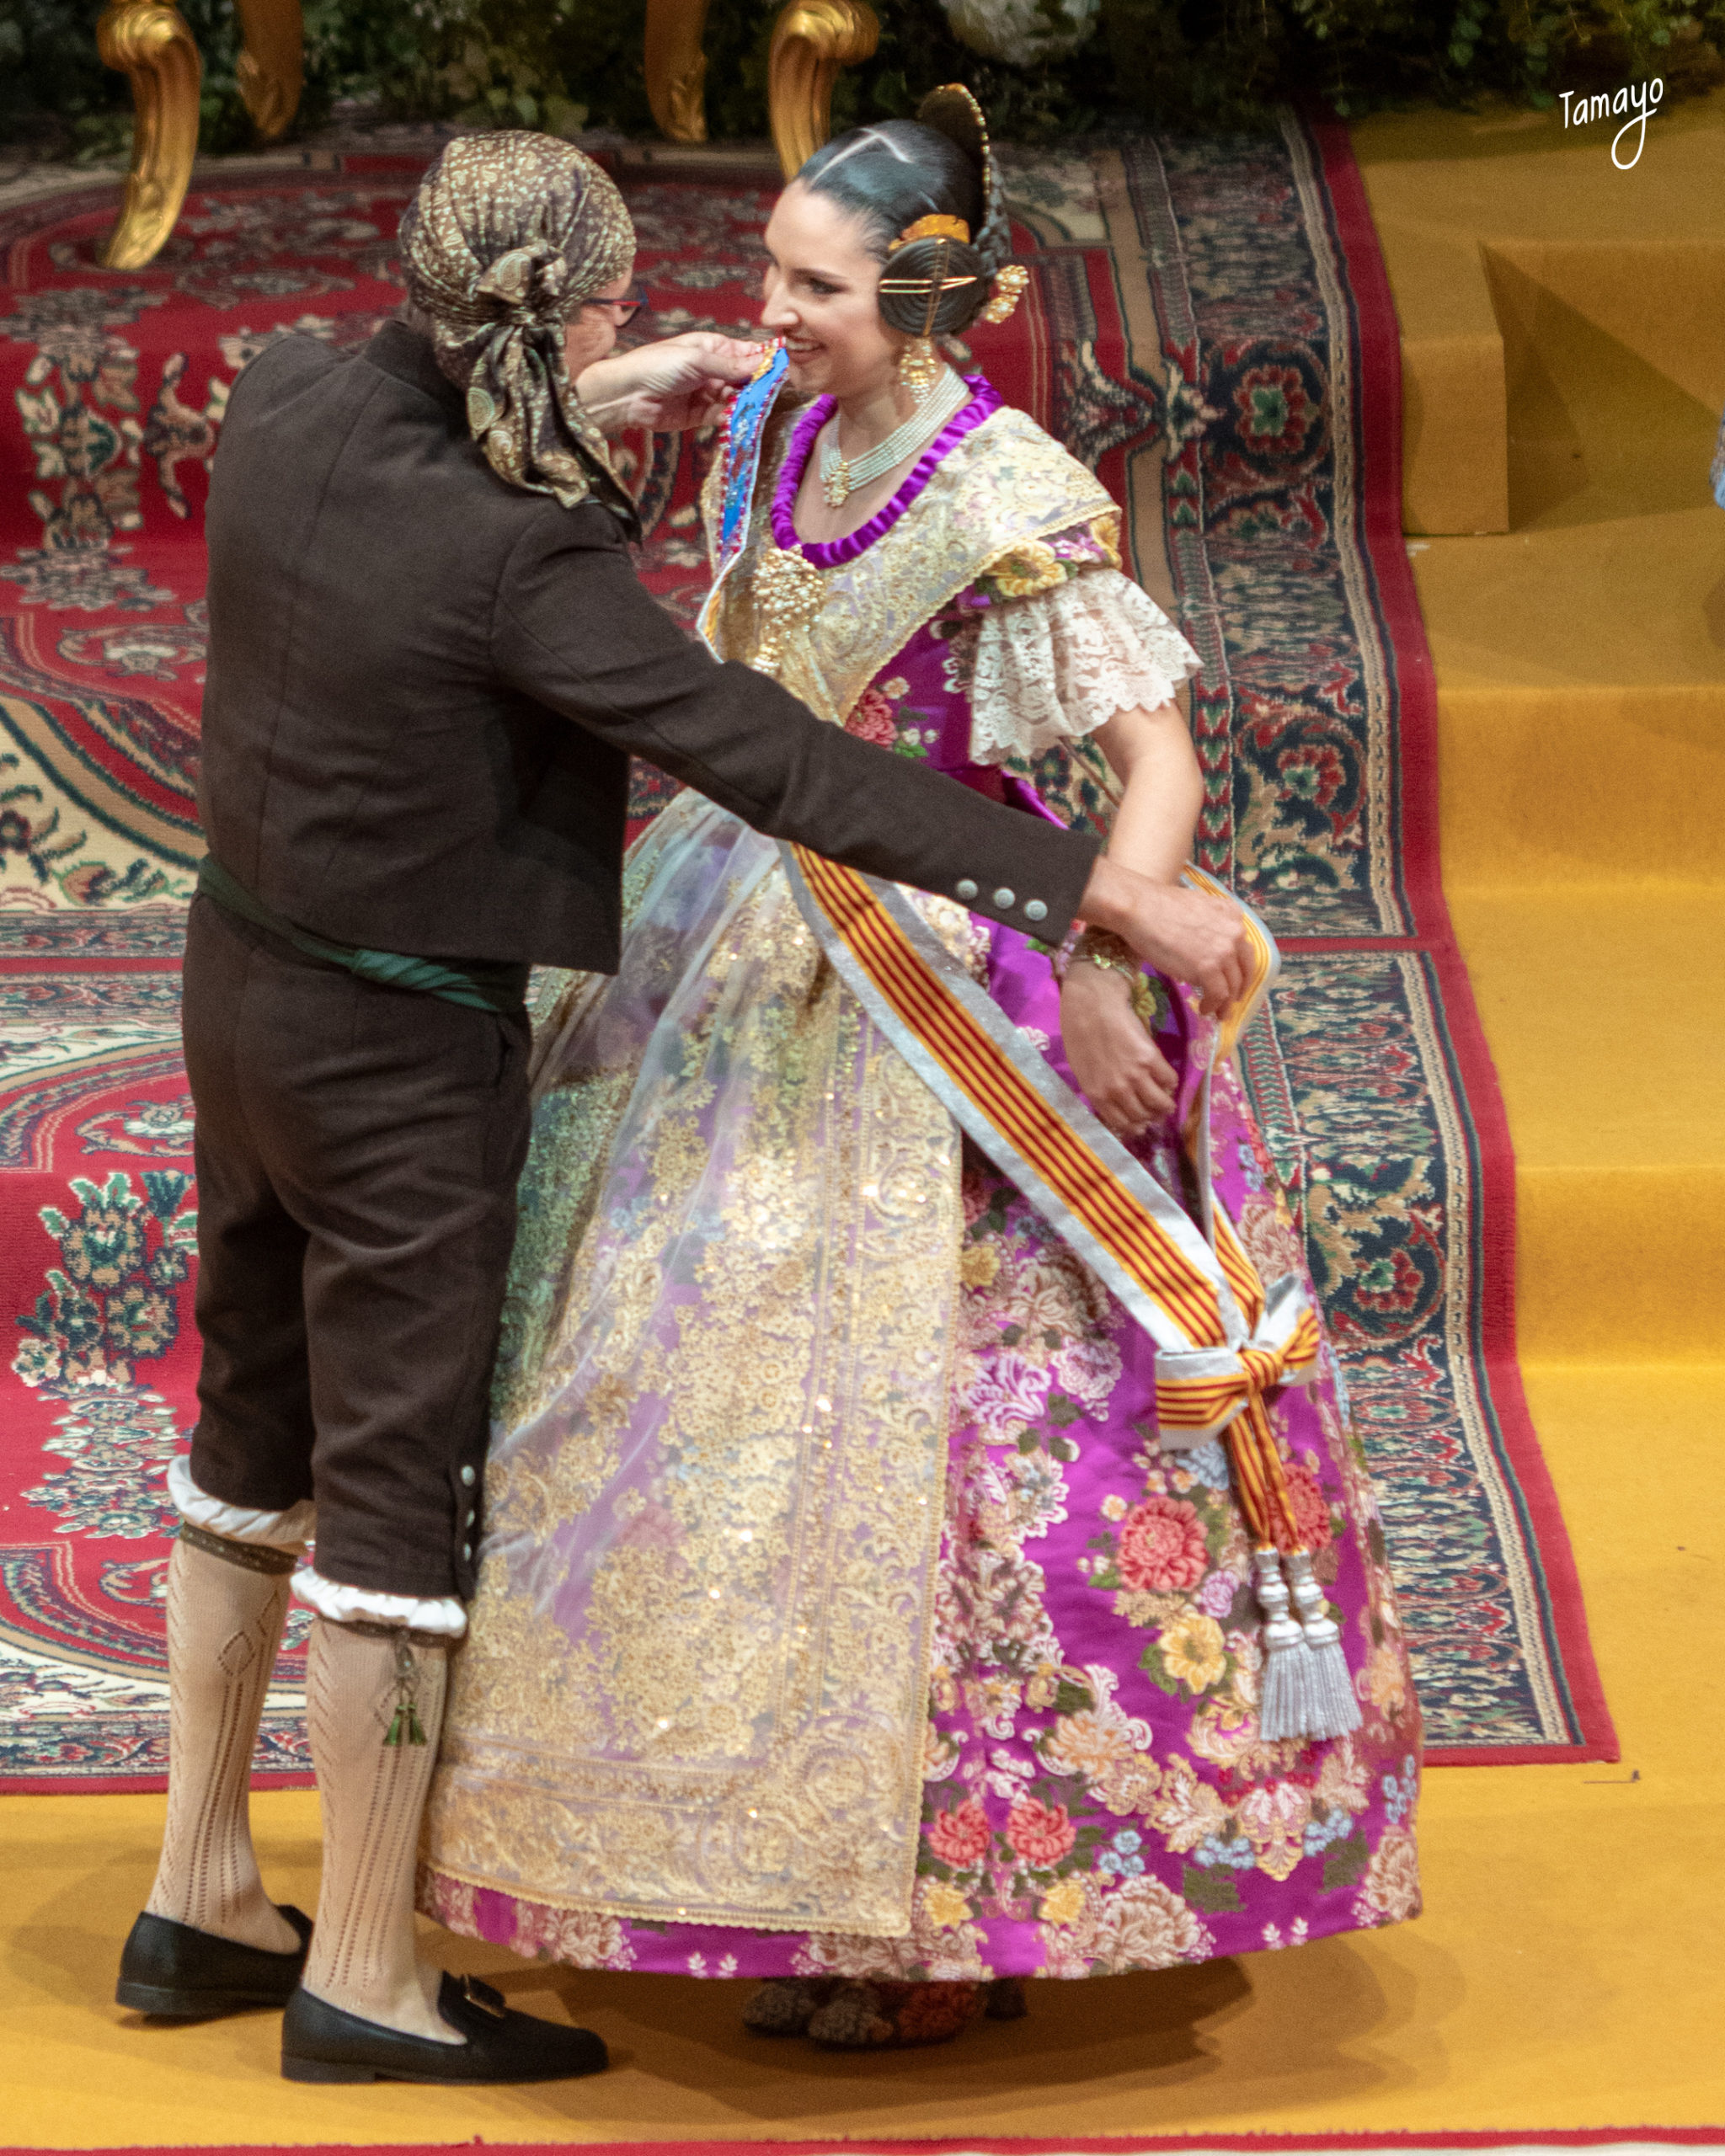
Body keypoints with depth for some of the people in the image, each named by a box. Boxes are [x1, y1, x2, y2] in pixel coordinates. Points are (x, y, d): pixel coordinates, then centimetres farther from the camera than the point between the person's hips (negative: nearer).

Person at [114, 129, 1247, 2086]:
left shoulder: (284, 399, -8)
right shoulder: (519, 561, -28)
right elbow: (786, 768, -30)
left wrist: (598, 405, 23)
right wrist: (1117, 894, -27)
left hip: (245, 976, 8)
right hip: (405, 1046, -8)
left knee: (256, 1430, 20)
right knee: (401, 1485, 4)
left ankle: (198, 1902, 32)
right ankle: (361, 1981, 16)